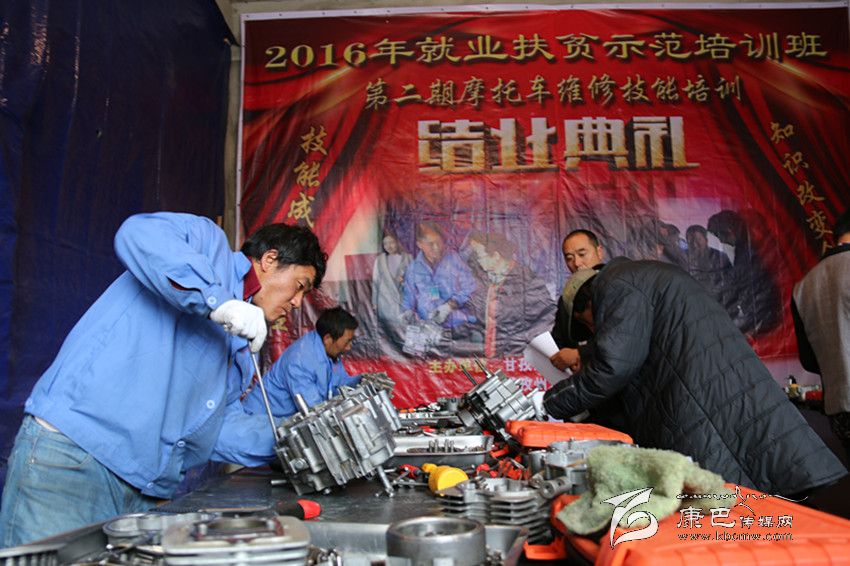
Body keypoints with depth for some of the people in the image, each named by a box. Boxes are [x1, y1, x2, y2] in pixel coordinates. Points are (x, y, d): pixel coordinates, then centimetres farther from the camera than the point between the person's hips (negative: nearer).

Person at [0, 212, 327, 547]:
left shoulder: (242, 349, 22)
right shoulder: (210, 244, 0)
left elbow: (221, 428, 17)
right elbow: (138, 234, -22)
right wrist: (218, 301, -27)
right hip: (71, 458, -8)